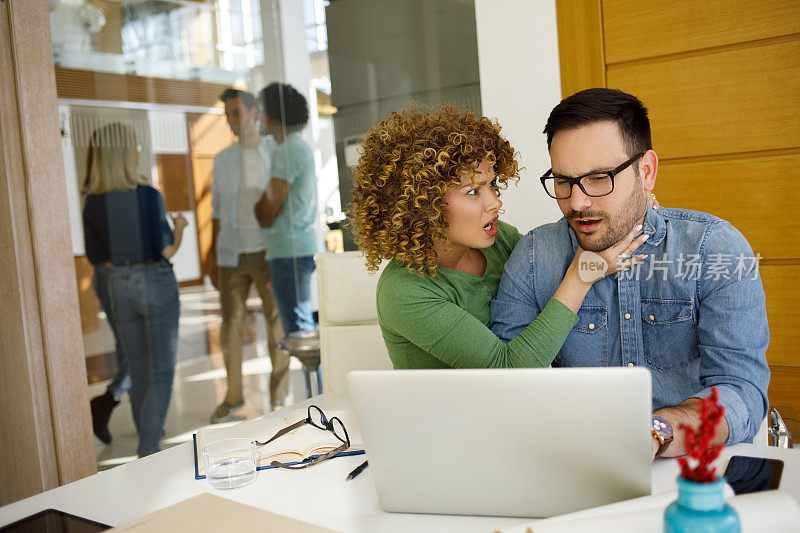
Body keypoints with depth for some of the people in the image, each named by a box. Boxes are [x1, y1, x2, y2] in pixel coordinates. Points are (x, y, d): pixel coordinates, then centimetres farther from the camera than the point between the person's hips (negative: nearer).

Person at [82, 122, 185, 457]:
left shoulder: (92, 205, -3)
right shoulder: (149, 196, -14)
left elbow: (96, 258, 1)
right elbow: (166, 250, -13)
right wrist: (180, 227, 6)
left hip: (116, 288, 4)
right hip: (155, 283, -4)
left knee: (138, 372, 16)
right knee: (161, 372, 4)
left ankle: (149, 445, 27)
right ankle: (148, 450, -2)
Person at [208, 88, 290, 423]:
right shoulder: (222, 159, 9)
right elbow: (218, 211, 13)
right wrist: (212, 259, 8)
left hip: (267, 253, -3)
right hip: (232, 255, 3)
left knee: (277, 323, 1)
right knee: (231, 325, 6)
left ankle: (278, 397, 14)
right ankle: (233, 396, 21)